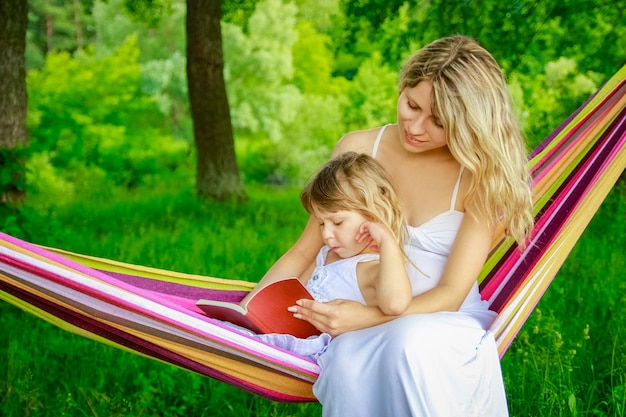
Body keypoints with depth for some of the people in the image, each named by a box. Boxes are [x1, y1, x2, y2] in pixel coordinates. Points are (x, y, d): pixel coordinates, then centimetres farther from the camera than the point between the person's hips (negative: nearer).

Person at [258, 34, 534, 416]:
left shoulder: (480, 177, -7)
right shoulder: (358, 150, 0)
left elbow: (451, 294, -11)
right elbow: (305, 252, 6)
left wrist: (366, 317, -27)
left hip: (447, 323, -1)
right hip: (364, 326, 1)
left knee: (411, 342, -37)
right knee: (349, 365, -35)